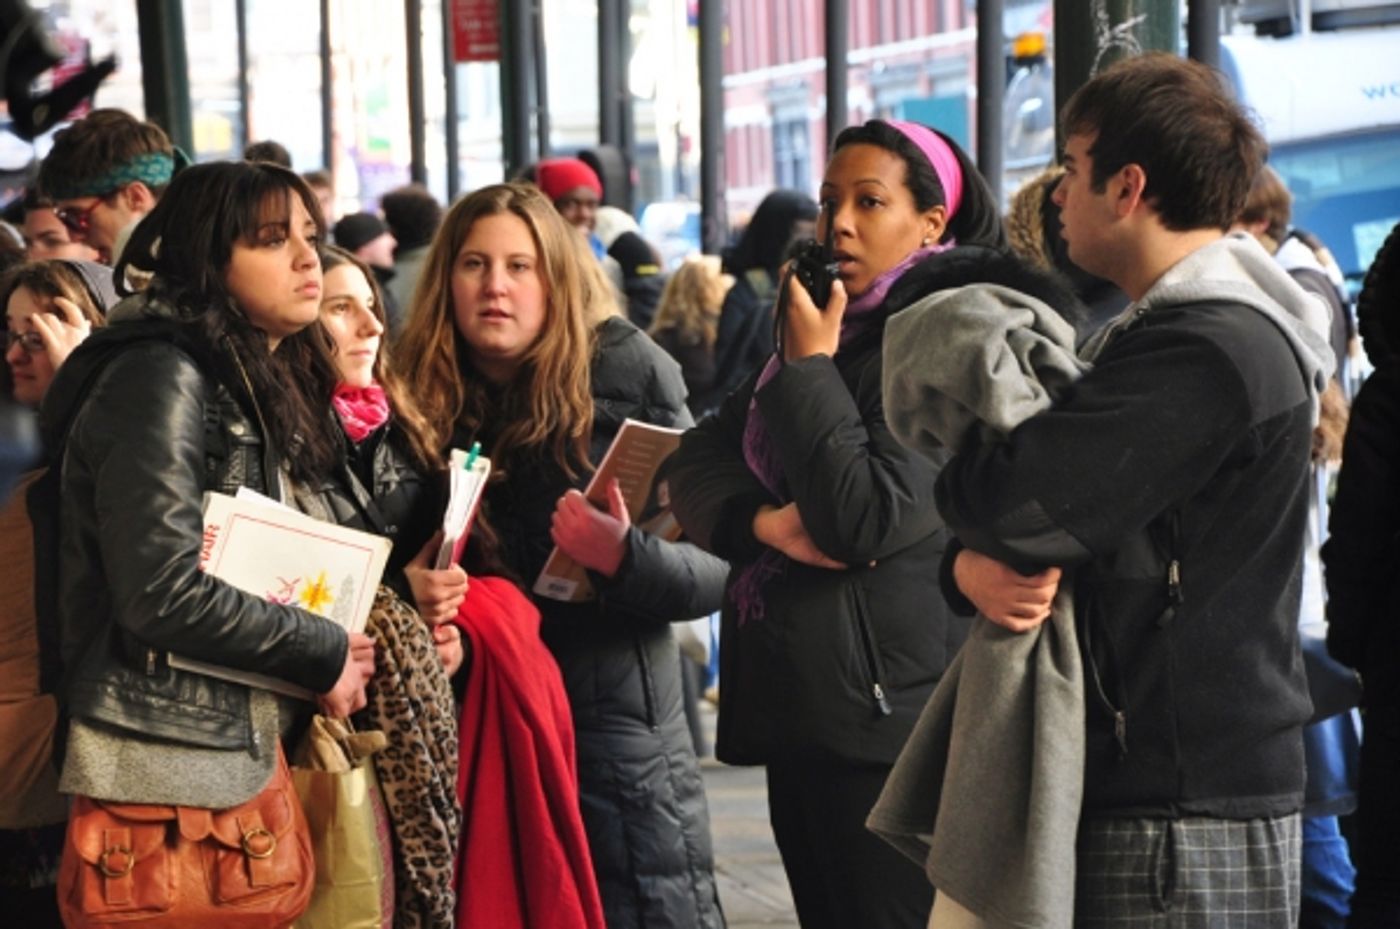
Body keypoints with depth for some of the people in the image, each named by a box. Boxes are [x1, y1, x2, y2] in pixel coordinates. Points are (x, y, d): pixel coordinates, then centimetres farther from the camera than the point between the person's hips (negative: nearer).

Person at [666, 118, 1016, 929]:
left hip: (886, 708, -9)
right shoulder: (832, 328, 17)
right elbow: (699, 460, 9)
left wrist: (810, 366, -12)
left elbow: (867, 520, -21)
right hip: (799, 705, 9)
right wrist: (765, 520, -13)